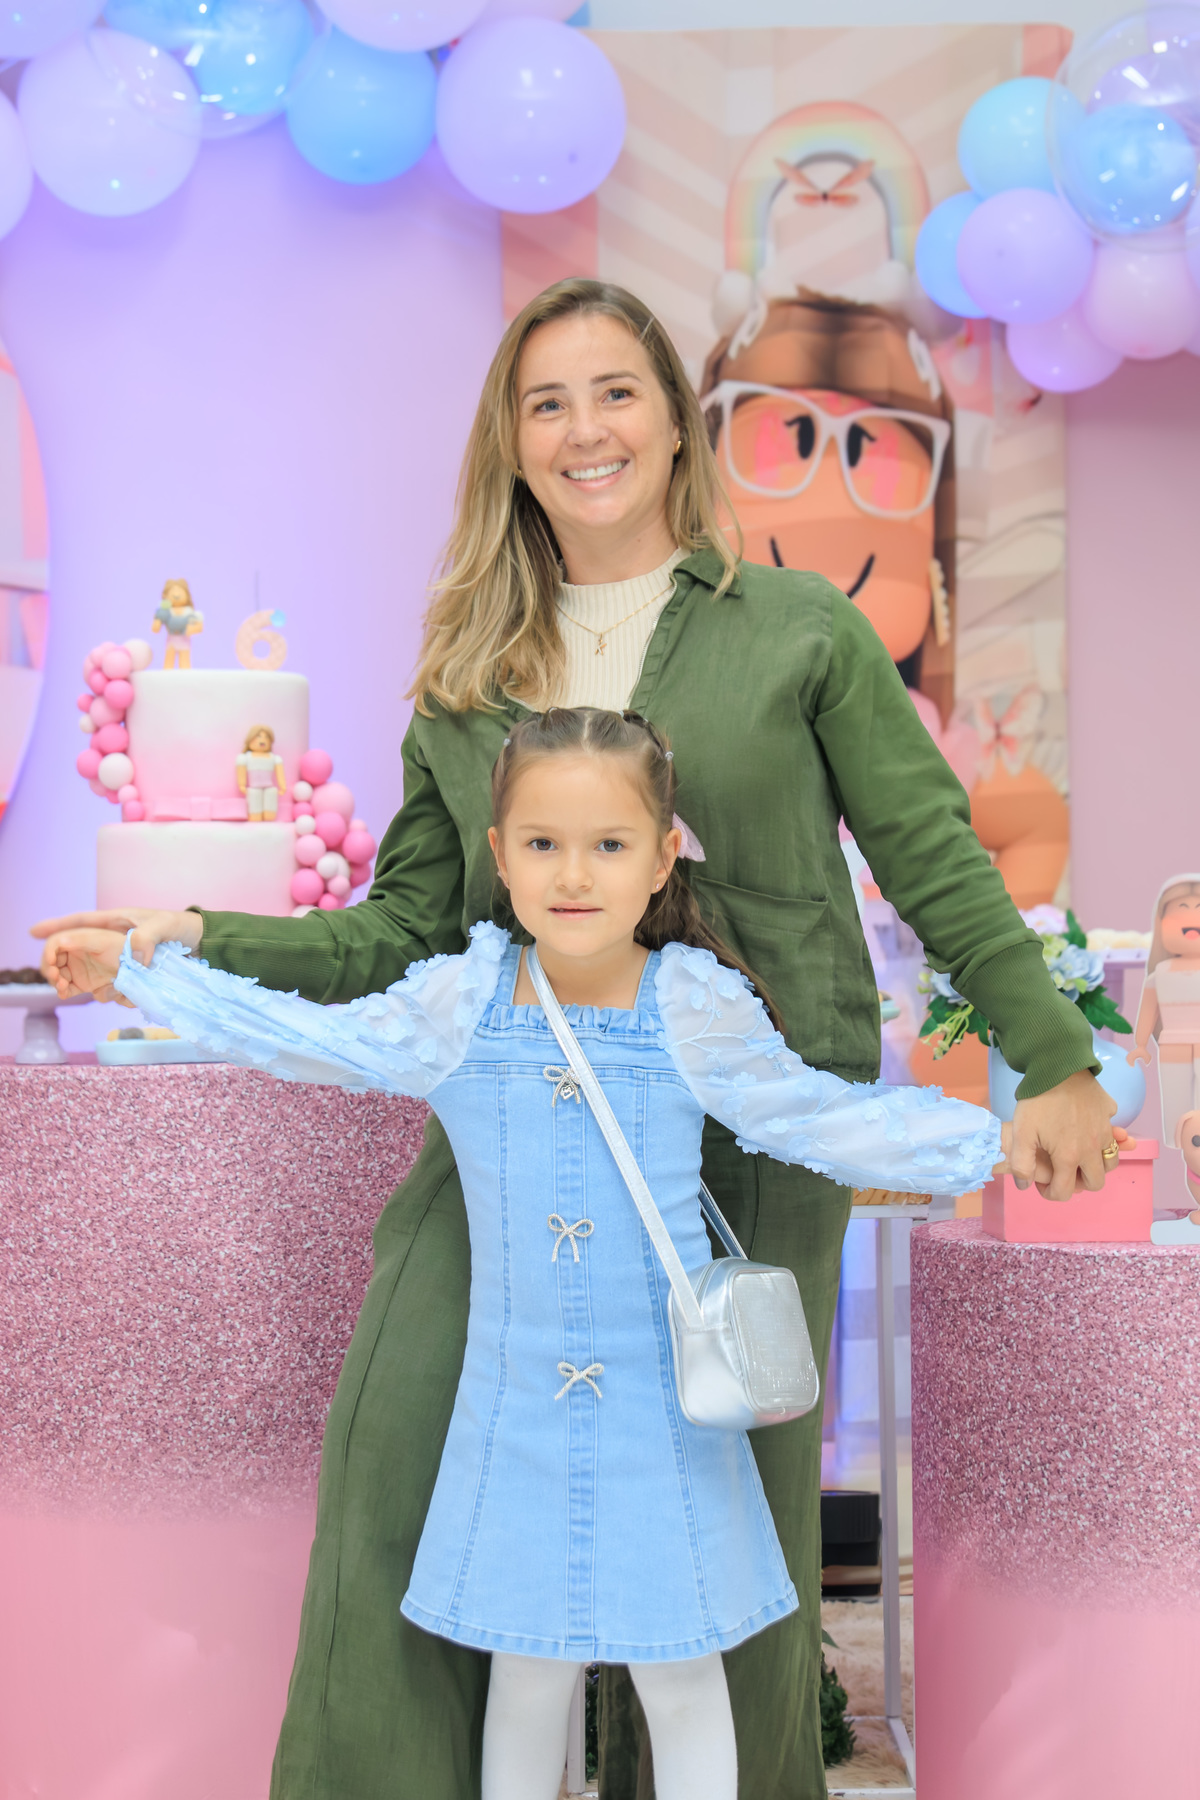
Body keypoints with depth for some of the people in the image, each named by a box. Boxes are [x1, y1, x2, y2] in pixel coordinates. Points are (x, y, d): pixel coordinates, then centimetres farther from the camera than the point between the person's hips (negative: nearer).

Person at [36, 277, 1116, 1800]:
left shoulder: (800, 629, 4)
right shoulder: (466, 675, 12)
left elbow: (937, 863, 5)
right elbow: (410, 929, 11)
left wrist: (1057, 1060, 2)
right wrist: (198, 943, 1)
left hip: (753, 1128, -2)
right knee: (399, 1428, -11)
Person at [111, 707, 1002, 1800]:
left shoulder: (697, 1014, -6)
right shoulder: (456, 1012, -4)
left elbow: (825, 1122, 4)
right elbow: (293, 1039, 7)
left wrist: (995, 1141, 2)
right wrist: (145, 968, 7)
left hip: (667, 1410, -1)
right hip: (517, 1411, 1)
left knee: (681, 1676, 8)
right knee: (530, 1672, 12)